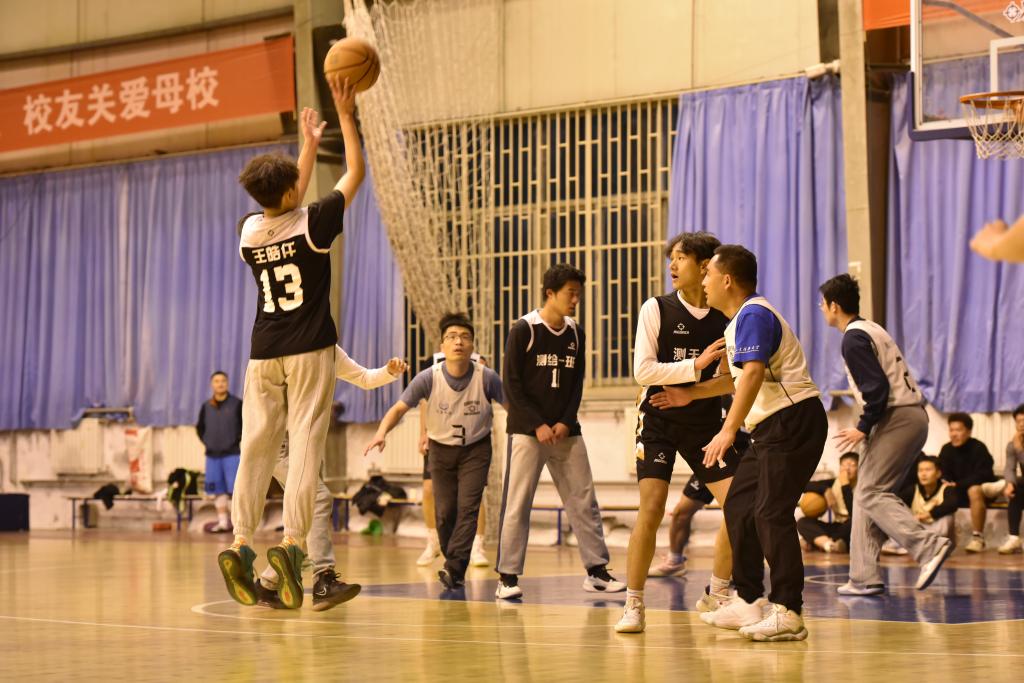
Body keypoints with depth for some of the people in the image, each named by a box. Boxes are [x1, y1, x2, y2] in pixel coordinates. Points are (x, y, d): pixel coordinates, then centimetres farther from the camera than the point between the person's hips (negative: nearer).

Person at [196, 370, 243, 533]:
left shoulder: (236, 404, -3)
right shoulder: (206, 406, 7)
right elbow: (200, 427, 20)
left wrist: (236, 440, -5)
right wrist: (206, 442, 8)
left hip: (231, 453, -4)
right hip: (212, 454, 4)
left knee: (233, 488, -8)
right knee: (217, 490, 6)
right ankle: (222, 521, 13)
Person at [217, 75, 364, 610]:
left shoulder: (250, 231, 4)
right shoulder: (312, 224, -10)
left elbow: (287, 206, 25)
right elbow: (356, 173, 1)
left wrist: (309, 145, 33)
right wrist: (346, 116, 8)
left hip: (264, 355, 5)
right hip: (309, 351, -4)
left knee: (256, 447, 3)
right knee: (305, 445, -7)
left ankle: (240, 544, -4)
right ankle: (291, 542, -18)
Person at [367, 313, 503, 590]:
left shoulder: (487, 378, -20)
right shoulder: (429, 378, -19)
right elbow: (399, 408, -15)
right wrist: (382, 432, -33)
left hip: (476, 449, -1)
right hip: (441, 450, 1)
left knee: (467, 507, -15)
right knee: (444, 512, 1)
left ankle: (454, 568, -17)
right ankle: (456, 571, 20)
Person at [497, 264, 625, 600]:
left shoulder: (576, 334, 8)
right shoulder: (524, 330, -7)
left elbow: (577, 384, 11)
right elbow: (512, 384, -8)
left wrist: (565, 422, -4)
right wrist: (537, 425, -13)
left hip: (565, 431, 5)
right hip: (527, 430, -5)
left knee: (584, 500, 5)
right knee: (517, 504, -6)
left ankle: (597, 570, 12)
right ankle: (507, 577, -2)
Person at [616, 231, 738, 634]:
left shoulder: (724, 317, 0)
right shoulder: (656, 309, -6)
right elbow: (643, 371, -13)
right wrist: (695, 366, -20)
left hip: (706, 423, 3)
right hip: (659, 422, -3)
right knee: (652, 507, -16)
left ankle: (716, 595, 16)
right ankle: (633, 605, -6)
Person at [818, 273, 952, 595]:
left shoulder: (854, 339, -10)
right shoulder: (871, 330, 20)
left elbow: (877, 387, -20)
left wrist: (864, 428, -12)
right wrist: (867, 427, 18)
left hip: (897, 418, -10)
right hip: (914, 415, 10)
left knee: (871, 493, -9)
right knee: (867, 493, 11)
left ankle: (929, 547, -21)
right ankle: (864, 577, 9)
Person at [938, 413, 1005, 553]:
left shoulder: (979, 448, -16)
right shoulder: (946, 450, -2)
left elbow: (982, 475, -22)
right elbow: (943, 476, 0)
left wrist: (958, 485, -30)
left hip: (982, 487, -5)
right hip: (960, 492, 5)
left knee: (974, 490, -38)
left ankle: (977, 537, -34)